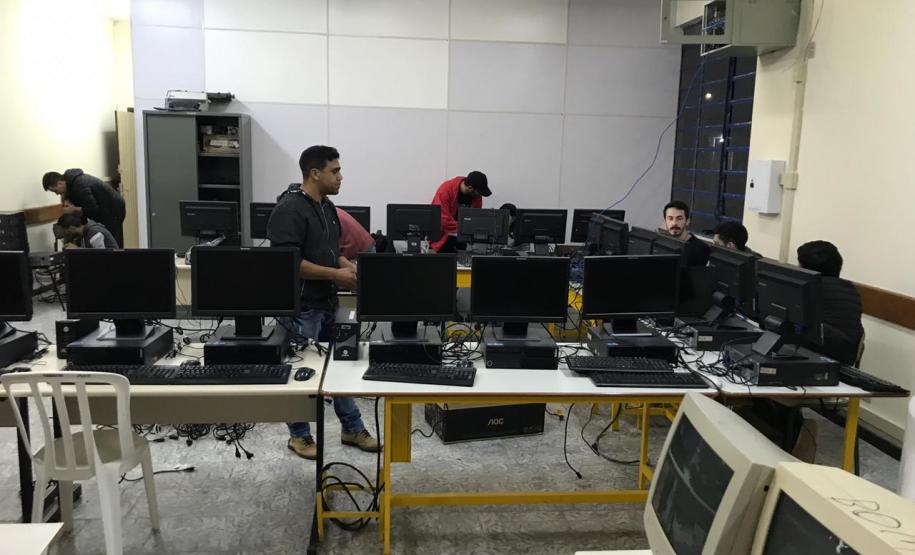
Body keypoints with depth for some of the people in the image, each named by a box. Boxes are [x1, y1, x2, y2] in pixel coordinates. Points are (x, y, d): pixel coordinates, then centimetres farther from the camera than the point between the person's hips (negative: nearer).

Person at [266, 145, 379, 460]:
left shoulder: (327, 207, 11)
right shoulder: (289, 210, -17)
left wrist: (350, 267, 4)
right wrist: (335, 275, -21)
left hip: (328, 304, 9)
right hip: (301, 308, -9)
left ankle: (352, 429, 27)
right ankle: (299, 436, 22)